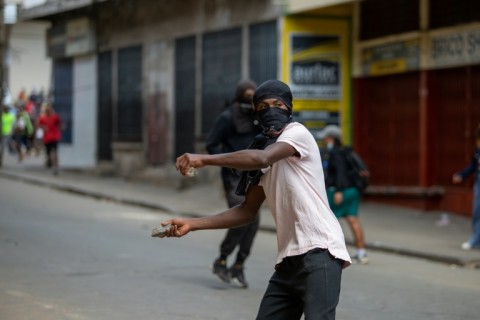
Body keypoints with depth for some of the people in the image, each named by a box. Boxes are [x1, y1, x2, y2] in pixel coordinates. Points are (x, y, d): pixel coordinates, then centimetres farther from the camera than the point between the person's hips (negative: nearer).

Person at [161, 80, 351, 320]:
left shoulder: (298, 133, -5)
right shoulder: (266, 149, 20)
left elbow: (262, 159, -26)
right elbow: (248, 211, 20)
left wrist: (204, 159, -26)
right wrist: (193, 224, 12)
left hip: (319, 251, -9)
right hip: (289, 259, 9)